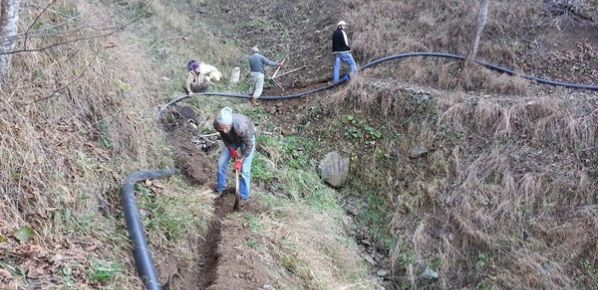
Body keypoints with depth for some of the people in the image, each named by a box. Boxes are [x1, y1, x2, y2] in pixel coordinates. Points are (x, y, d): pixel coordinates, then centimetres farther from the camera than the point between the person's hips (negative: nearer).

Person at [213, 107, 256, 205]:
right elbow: (224, 137, -8)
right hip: (232, 140, 5)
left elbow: (248, 145, -27)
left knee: (244, 169, -7)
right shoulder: (217, 124, -32)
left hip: (247, 139, -4)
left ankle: (244, 197, 10)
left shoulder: (241, 126, -44)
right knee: (221, 163, 5)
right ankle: (220, 189, 27)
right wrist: (232, 149, -14)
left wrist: (240, 160, -22)